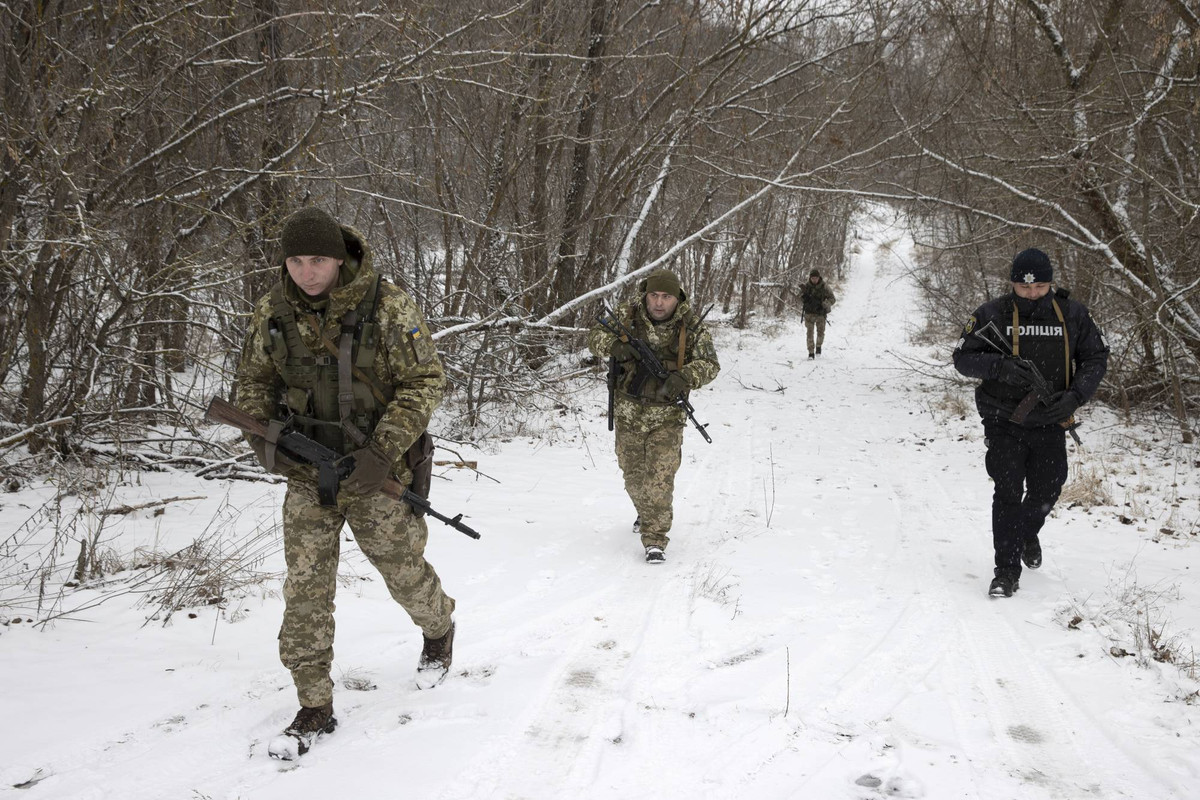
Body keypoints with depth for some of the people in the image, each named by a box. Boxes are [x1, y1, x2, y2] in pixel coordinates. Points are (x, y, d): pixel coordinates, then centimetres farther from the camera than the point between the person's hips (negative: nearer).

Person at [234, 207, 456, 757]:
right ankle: (314, 709, 14)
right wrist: (261, 433, -9)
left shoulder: (388, 308, -16)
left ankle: (439, 629, 47)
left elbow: (425, 381, -13)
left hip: (374, 474, -3)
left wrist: (384, 450, -22)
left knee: (403, 571, 12)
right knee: (305, 588, 2)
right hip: (306, 475, 3)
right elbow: (253, 379, 10)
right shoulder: (273, 311, -3)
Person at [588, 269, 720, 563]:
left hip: (666, 414, -3)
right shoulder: (627, 314, -4)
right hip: (628, 410, 3)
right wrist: (614, 345, -24)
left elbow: (710, 363, -11)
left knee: (660, 478, -11)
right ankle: (647, 513, 47)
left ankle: (655, 539, -3)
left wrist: (684, 377, -31)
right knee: (633, 473, 18)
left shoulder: (691, 326, -9)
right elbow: (595, 337, -1)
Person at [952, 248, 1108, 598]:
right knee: (1008, 492, -7)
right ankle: (1007, 569, 1)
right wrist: (1000, 366, -23)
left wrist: (1075, 395, -11)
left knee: (1047, 489, 11)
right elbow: (963, 357, -4)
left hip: (1050, 422, 3)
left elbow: (1096, 358, 7)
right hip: (1004, 421, -2)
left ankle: (1027, 533, 44)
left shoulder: (1073, 315, 0)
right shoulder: (992, 315, -7)